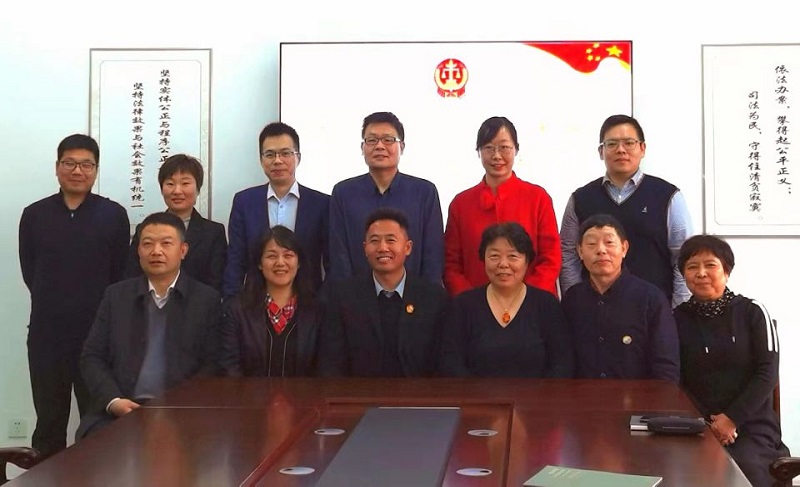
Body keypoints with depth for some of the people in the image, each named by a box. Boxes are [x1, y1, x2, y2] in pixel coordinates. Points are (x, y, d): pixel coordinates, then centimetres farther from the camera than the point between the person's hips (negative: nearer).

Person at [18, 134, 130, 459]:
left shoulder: (114, 215, -2)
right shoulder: (34, 215, 4)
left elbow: (121, 274, 2)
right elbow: (29, 272, 7)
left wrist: (99, 310, 0)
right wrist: (54, 305, 5)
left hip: (99, 332, -2)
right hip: (46, 333, 2)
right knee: (49, 420, 12)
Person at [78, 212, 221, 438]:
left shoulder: (207, 300, 6)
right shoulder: (116, 295, 13)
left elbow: (213, 365, 3)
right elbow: (92, 357, 10)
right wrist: (113, 401, -7)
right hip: (120, 410, 2)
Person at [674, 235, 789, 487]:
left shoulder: (752, 312, 3)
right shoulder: (677, 318, 6)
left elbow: (767, 374, -3)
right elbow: (675, 380, 4)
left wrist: (732, 419, -12)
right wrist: (706, 423, -10)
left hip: (751, 424, -1)